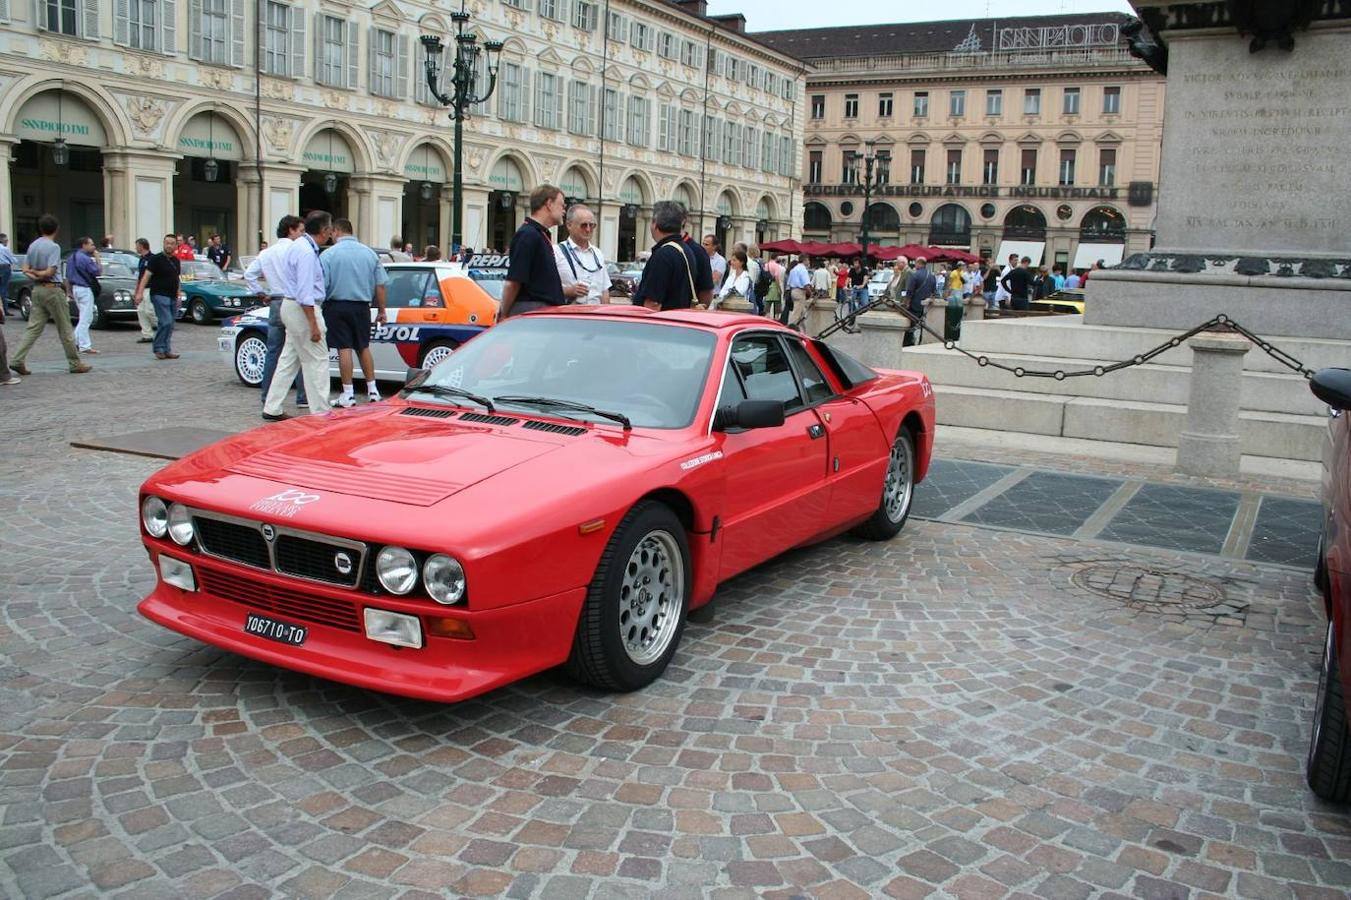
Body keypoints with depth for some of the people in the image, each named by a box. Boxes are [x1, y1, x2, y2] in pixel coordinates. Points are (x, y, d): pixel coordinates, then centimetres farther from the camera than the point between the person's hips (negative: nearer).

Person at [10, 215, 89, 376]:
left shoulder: (32, 246, 11)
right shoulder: (54, 247, -14)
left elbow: (25, 269, 10)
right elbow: (50, 272, -18)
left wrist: (34, 274, -4)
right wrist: (39, 274, -2)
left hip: (37, 290, 7)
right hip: (52, 289, -7)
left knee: (33, 327, 7)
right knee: (65, 329, 1)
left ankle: (17, 360, -1)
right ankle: (75, 364, 7)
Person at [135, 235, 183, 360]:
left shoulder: (176, 261, 15)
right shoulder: (156, 259, -6)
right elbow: (146, 276, -11)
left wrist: (178, 296, 17)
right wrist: (140, 292, -21)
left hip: (172, 297, 7)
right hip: (159, 295, -7)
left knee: (170, 325, 7)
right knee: (166, 322, -17)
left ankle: (166, 350, 13)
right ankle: (159, 348, -8)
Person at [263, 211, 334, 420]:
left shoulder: (298, 246, 13)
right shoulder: (307, 252, -19)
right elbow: (305, 293, -24)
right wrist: (314, 325, -23)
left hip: (291, 306, 10)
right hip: (303, 309, -10)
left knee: (289, 360, 13)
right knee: (317, 361, -4)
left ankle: (272, 409, 17)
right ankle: (320, 412, -1)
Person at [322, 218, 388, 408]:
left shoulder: (329, 254, -7)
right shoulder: (369, 253, 5)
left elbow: (321, 285, -11)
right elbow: (380, 285, 5)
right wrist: (381, 310, 11)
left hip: (337, 306, -4)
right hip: (362, 307, 4)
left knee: (344, 349, -2)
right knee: (364, 348, 14)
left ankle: (348, 395, -1)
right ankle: (372, 391, 16)